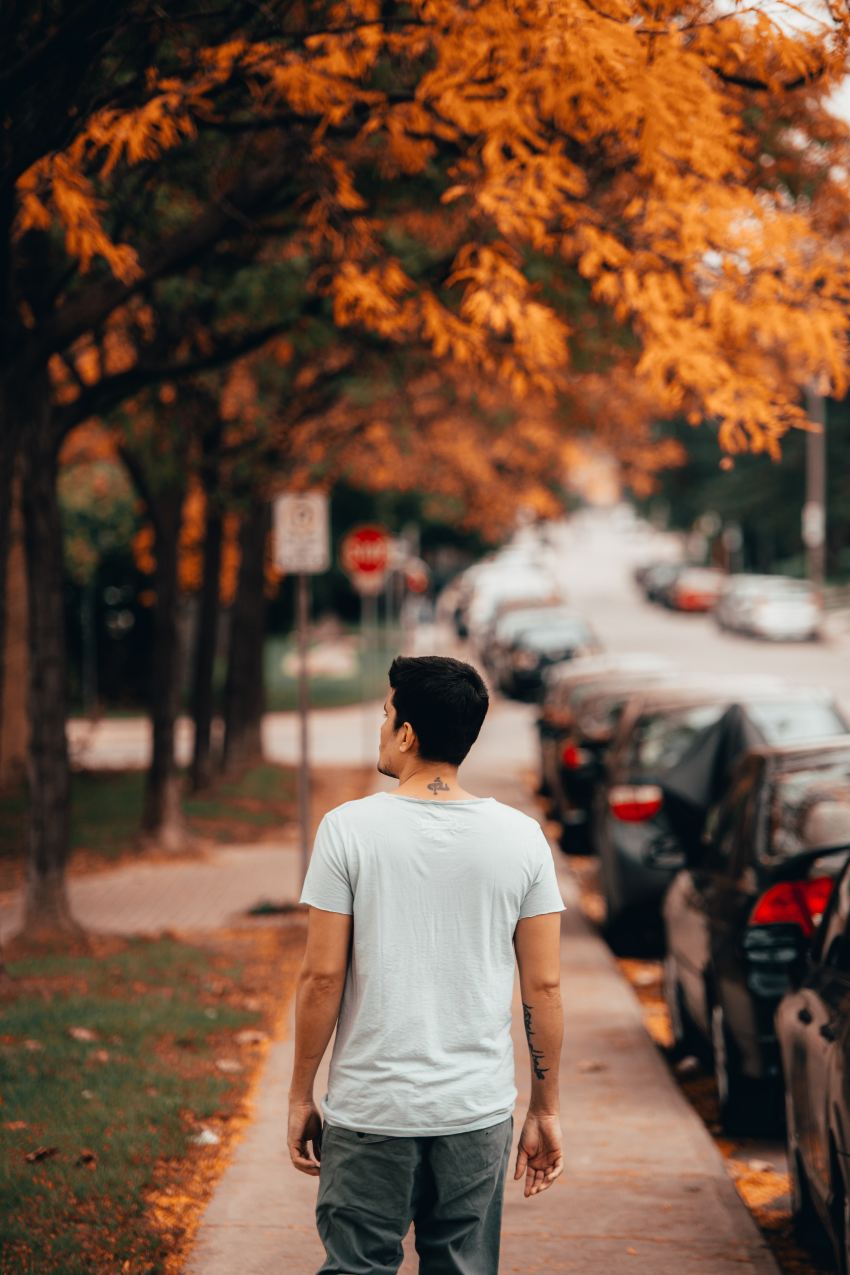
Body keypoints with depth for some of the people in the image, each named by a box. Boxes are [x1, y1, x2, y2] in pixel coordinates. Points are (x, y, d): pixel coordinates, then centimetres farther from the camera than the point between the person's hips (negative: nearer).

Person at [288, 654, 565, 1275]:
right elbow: (544, 986, 1)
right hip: (479, 1109, 2)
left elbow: (322, 976, -7)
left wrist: (301, 1095, 3)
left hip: (369, 1109, -2)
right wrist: (546, 1111, 9)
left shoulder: (349, 828, -7)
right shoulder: (521, 837, -1)